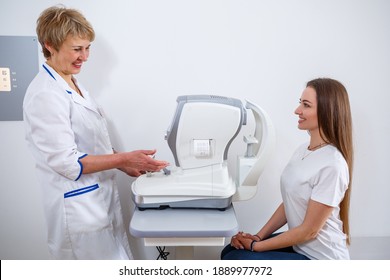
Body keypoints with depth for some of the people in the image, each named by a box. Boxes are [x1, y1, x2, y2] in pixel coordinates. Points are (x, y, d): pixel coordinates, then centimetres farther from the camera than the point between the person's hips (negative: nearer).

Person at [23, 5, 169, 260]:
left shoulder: (73, 84, 10)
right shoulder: (46, 95, -19)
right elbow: (66, 162, -21)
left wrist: (124, 164, 6)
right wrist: (124, 158, -19)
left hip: (102, 198, 9)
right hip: (79, 206, -9)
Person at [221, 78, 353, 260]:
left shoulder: (331, 165, -25)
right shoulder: (303, 150, 2)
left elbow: (309, 230, -21)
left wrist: (256, 246, -15)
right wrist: (258, 237, -2)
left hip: (320, 258, -7)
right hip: (298, 243, 7)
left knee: (236, 260, -14)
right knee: (230, 252, 4)